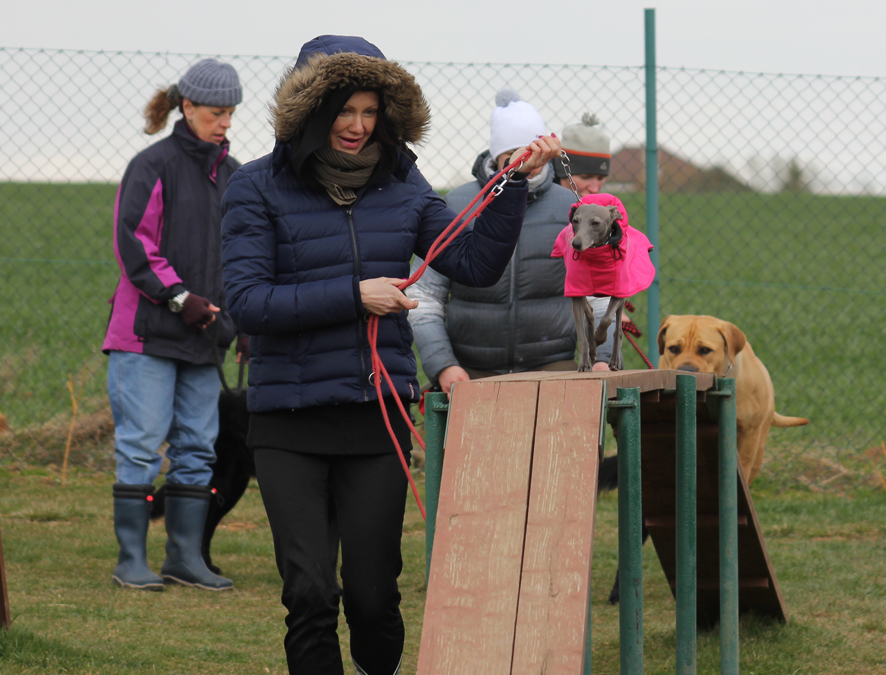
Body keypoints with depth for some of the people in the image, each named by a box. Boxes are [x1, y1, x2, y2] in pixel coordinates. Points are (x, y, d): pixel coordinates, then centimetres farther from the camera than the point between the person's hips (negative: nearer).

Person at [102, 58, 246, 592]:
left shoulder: (233, 175, 14)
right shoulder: (153, 166, -6)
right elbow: (133, 244, -10)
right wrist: (180, 297, -15)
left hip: (205, 335, 6)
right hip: (148, 331, -6)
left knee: (198, 447, 7)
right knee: (142, 445, -6)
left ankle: (187, 557, 13)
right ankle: (132, 559, 0)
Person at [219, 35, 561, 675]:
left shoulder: (400, 185, 8)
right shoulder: (260, 188, -4)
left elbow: (476, 263, 5)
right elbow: (248, 300, -12)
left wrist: (514, 183, -5)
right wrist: (353, 296, -15)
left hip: (378, 415, 3)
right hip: (290, 422, -3)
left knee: (372, 593, 4)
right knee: (311, 594, -7)